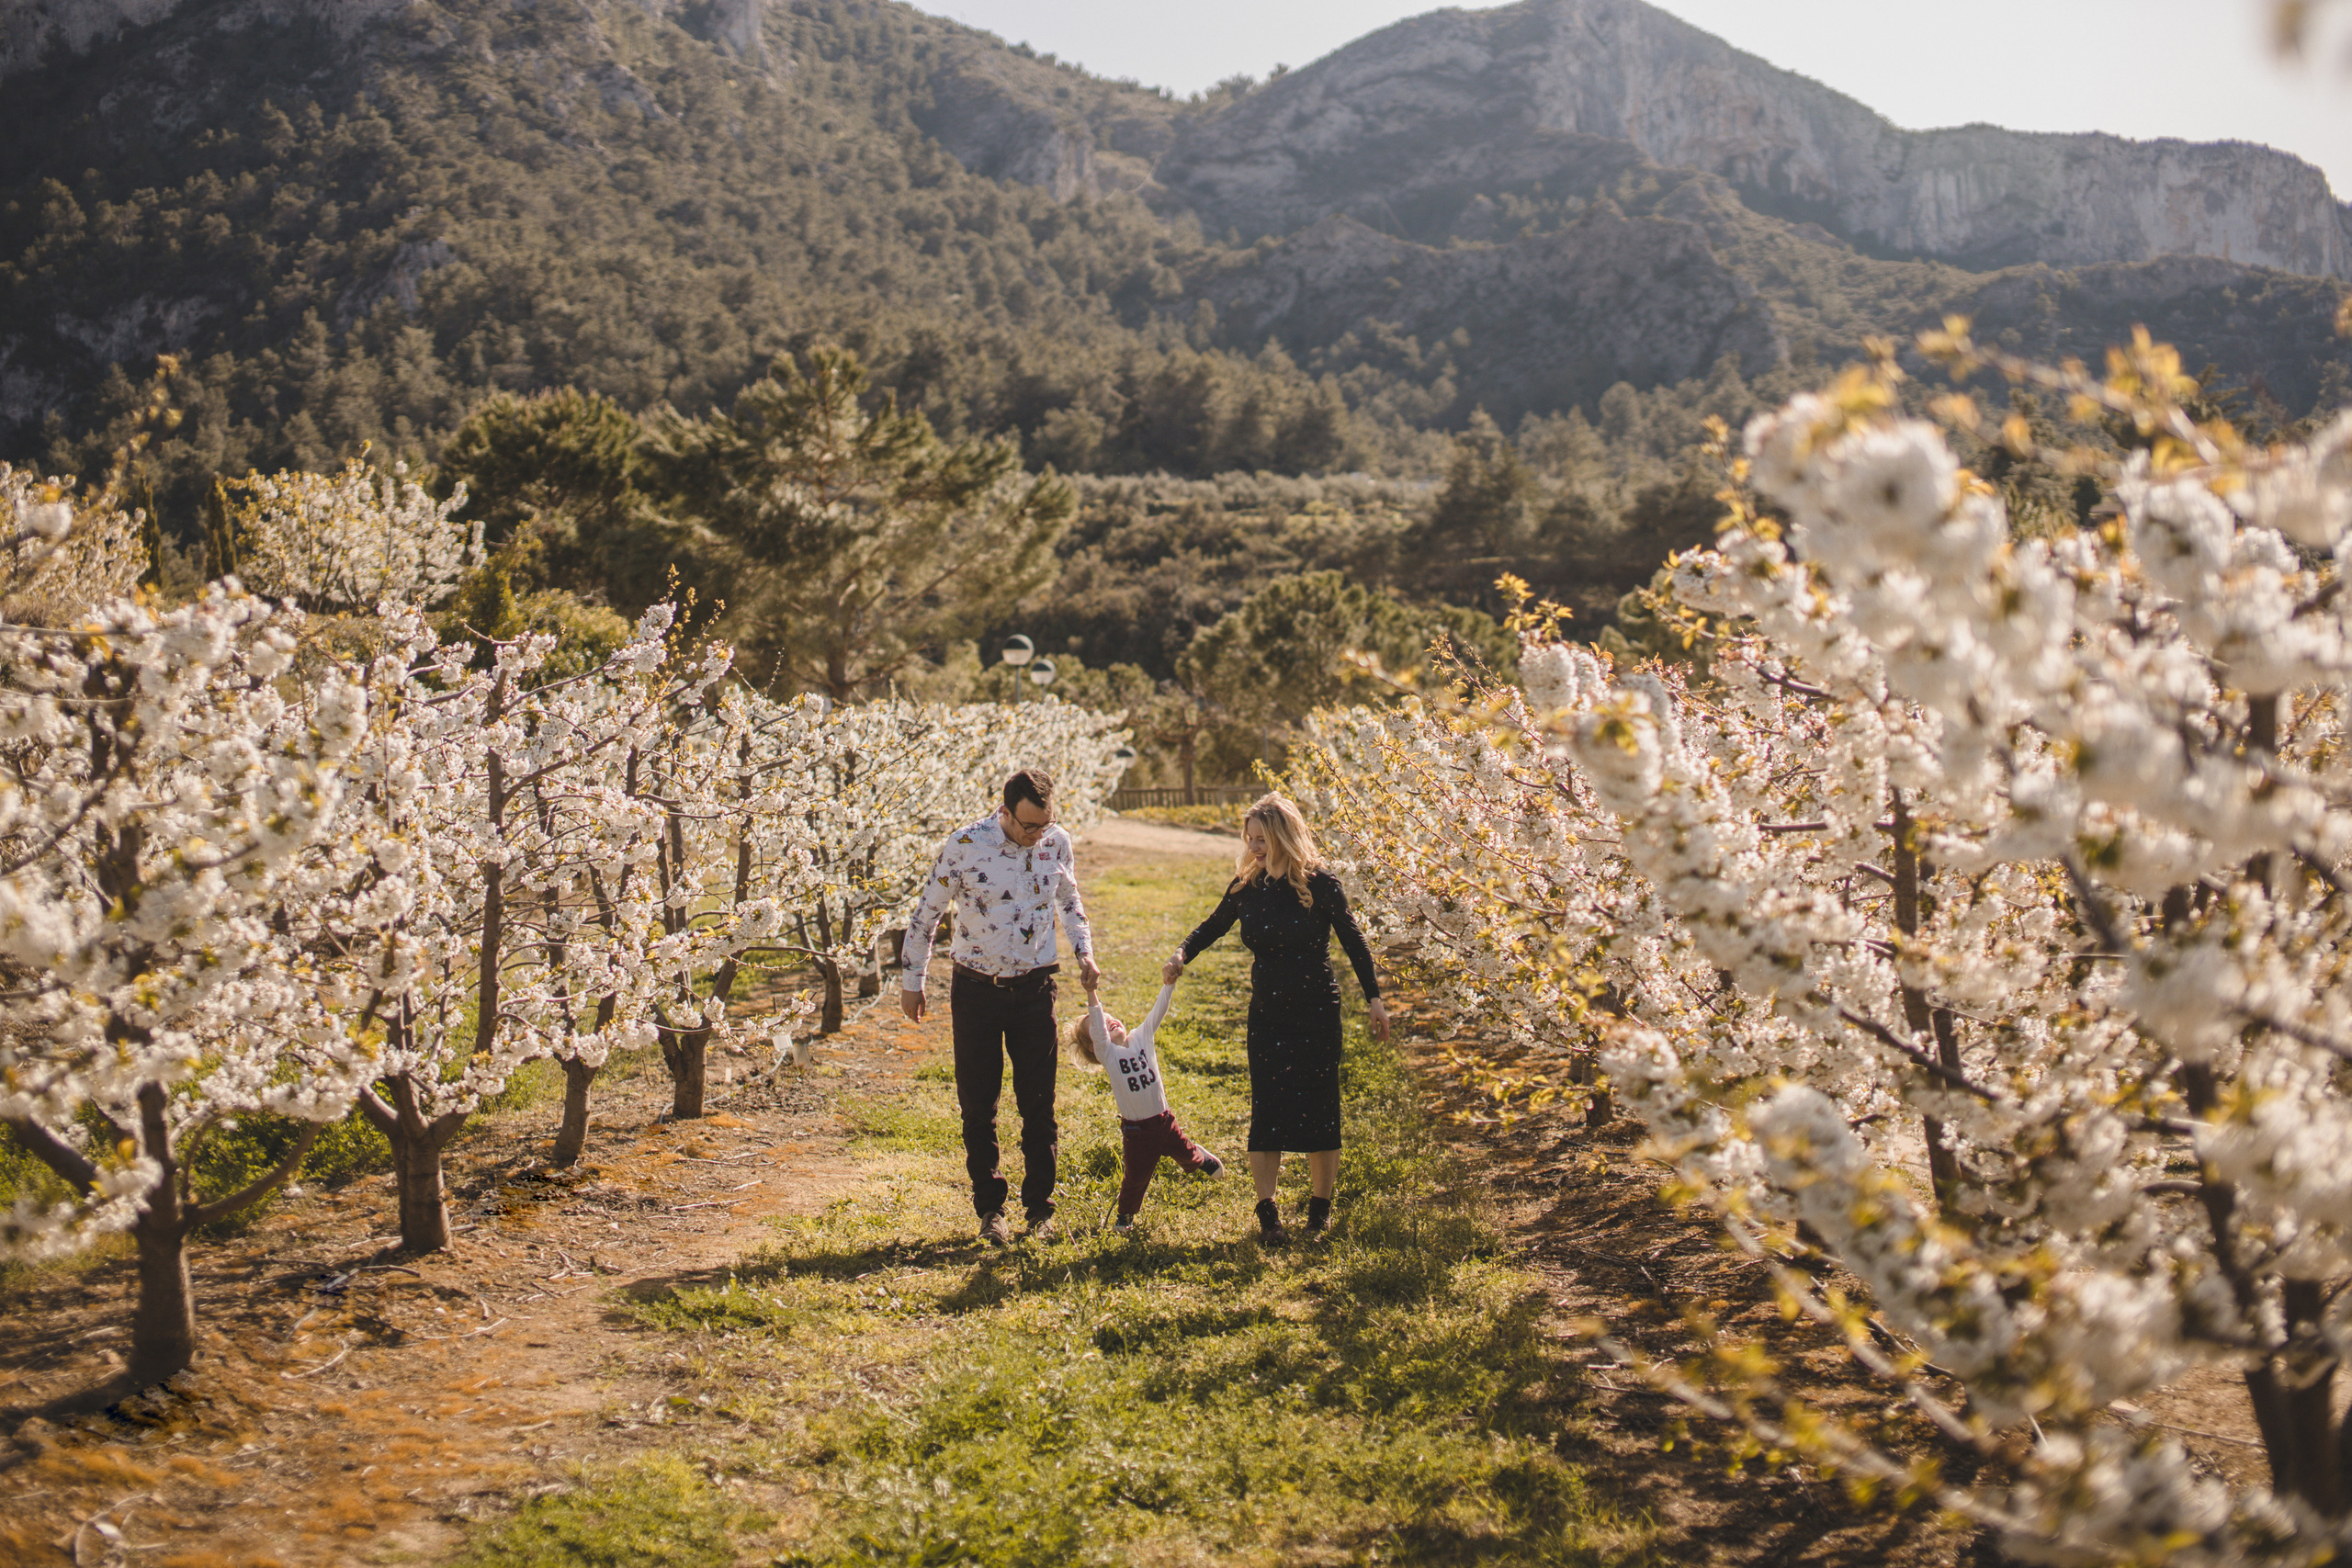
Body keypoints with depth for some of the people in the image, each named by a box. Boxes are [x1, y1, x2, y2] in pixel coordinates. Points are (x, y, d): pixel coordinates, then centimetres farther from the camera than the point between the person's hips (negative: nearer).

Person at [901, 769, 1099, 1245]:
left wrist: (1085, 953, 2)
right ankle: (990, 1209, 16)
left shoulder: (1057, 843, -4)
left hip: (1034, 988, 2)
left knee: (1038, 1106, 5)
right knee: (978, 1106, 4)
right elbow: (927, 911, -3)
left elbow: (1069, 900, 16)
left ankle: (1040, 1209, 16)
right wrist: (912, 982, 2)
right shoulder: (966, 845, -14)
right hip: (975, 988, -2)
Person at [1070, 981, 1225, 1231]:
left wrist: (1169, 983, -23)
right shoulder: (1106, 1053, -13)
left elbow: (1158, 1010, -9)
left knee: (1186, 1154, 22)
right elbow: (1096, 1026, -29)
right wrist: (1091, 993, -42)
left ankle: (1200, 1158, 57)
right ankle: (1125, 1215, 32)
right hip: (1136, 1130, -3)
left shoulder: (1141, 1037, -1)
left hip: (1163, 1120, 3)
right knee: (1136, 1176, 7)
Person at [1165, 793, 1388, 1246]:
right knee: (1265, 1110, -2)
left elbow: (1352, 941, -2)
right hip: (1267, 1016, 3)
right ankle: (1267, 1215, 4)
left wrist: (1374, 997, -4)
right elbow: (1213, 926, 15)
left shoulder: (1319, 885, -10)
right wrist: (1182, 955, -3)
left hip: (1317, 1013, -3)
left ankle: (1320, 1208, 20)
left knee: (1318, 1109, 3)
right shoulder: (1247, 886, 0)